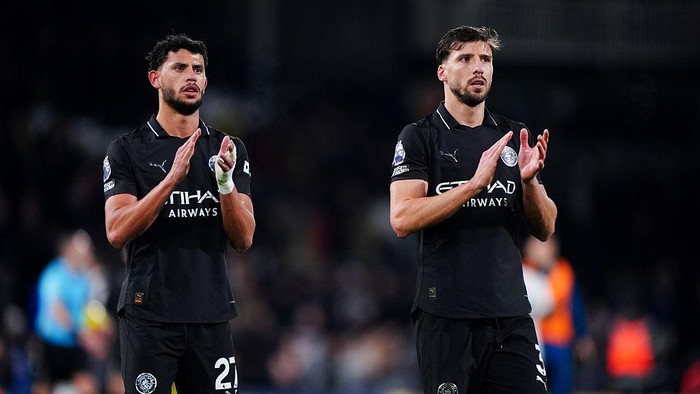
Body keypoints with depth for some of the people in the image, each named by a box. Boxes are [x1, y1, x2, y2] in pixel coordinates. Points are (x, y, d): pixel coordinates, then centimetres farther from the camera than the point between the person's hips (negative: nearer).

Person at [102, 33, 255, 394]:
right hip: (148, 314, -3)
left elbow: (243, 240, 4)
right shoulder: (127, 150, 2)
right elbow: (117, 232, -10)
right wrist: (173, 178, -19)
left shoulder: (229, 149, 11)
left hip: (211, 314, 3)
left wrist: (225, 181, -13)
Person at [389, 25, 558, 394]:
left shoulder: (514, 137, 14)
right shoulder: (419, 138, 1)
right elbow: (402, 219, -12)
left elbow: (545, 229, 14)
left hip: (510, 311, 4)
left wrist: (529, 181, -6)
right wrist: (475, 184, -19)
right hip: (446, 316, -4)